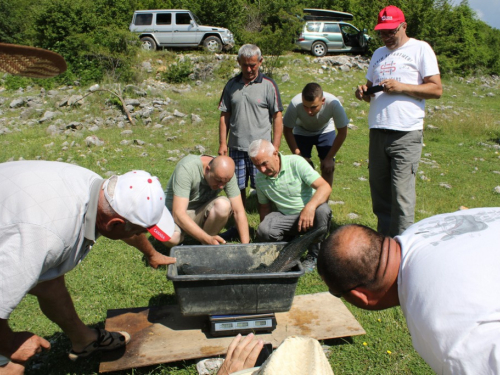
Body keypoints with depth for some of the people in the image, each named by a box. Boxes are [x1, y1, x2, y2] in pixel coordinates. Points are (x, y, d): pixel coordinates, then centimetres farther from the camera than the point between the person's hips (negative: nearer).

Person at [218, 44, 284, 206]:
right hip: (235, 147, 3)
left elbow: (277, 117, -3)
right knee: (237, 189, 10)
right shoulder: (232, 85, 8)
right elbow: (224, 115, 11)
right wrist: (222, 143, 4)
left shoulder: (268, 85, -2)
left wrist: (275, 148, -8)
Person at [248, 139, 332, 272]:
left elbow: (325, 187, -26)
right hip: (286, 218, 3)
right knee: (263, 231, -27)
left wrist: (310, 207, -42)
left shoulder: (295, 162, -17)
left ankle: (313, 256, -14)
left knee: (322, 210, -37)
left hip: (310, 214, -2)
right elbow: (264, 206, 13)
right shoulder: (259, 179, -1)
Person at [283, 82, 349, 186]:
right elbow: (287, 131, -19)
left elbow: (342, 133, -21)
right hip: (301, 132, 0)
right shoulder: (295, 104, -38)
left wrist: (329, 158, -20)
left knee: (328, 168, -8)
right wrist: (299, 156, -21)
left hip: (325, 130, 0)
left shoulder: (333, 104, -38)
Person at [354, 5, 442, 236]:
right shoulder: (378, 54, 22)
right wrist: (364, 92, 4)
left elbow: (436, 89, -2)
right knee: (379, 188, 7)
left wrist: (401, 87, -13)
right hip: (377, 131, 6)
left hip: (406, 133, -6)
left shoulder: (420, 49, 4)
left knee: (402, 191, -9)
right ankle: (383, 237, 18)